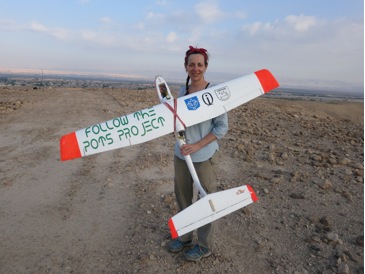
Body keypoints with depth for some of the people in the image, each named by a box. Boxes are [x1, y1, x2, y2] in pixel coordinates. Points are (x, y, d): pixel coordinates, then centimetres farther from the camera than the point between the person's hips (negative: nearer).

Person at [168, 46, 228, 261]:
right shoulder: (182, 91, 4)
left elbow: (222, 127, -12)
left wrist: (197, 146, -19)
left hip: (204, 156, -5)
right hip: (181, 155, 6)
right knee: (182, 197, 17)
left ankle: (205, 246, 30)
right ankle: (185, 236, 40)